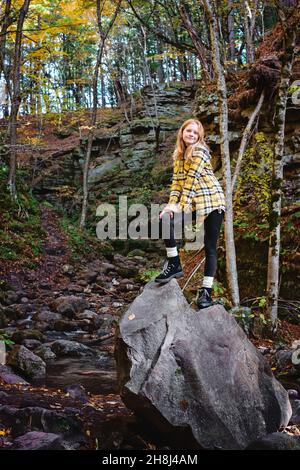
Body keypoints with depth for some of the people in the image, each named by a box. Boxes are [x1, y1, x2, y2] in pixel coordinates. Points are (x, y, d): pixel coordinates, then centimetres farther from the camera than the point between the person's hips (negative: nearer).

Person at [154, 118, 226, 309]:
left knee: (210, 247, -5)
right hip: (194, 204, 7)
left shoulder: (199, 151, -9)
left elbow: (191, 180, -15)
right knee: (165, 220, -15)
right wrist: (172, 204, -7)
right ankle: (174, 264, -3)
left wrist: (181, 206, -18)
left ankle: (206, 290, -1)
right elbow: (177, 181, 8)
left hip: (212, 201, -6)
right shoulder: (179, 155, 14)